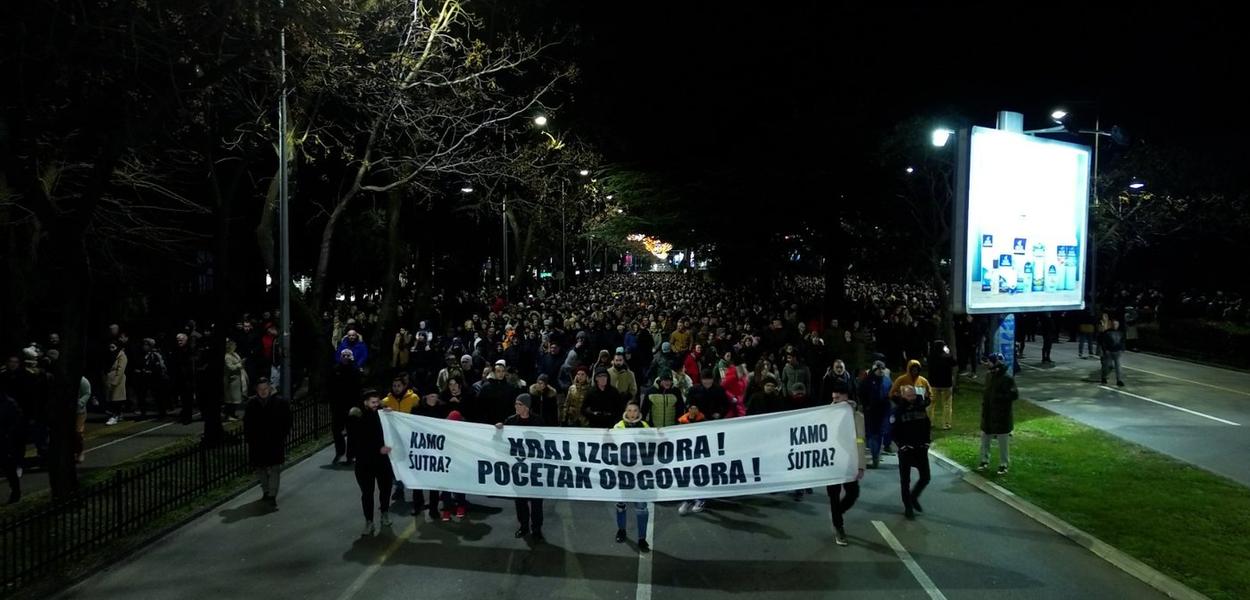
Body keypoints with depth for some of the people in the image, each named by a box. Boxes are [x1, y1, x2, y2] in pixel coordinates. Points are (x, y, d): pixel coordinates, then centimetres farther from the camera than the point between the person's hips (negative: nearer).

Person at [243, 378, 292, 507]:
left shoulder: (279, 402, -3)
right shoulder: (251, 403, 4)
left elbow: (287, 419, 3)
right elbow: (247, 423, 10)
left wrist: (284, 435, -3)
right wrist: (247, 438, 4)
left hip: (275, 442, -3)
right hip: (257, 443, 3)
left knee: (274, 469, -8)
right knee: (260, 469, 11)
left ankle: (272, 495, -9)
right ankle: (266, 491, 28)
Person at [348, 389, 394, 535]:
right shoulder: (356, 419, -12)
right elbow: (358, 443, -18)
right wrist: (378, 449, -24)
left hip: (382, 459, 2)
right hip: (364, 461, -2)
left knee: (386, 488, 11)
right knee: (367, 492, 1)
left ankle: (385, 513, 36)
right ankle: (369, 522, 11)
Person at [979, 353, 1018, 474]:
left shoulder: (1008, 379, -16)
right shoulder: (988, 375, 5)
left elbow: (1014, 395, -20)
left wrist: (999, 397, -23)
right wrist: (983, 404, 7)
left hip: (1002, 416, -6)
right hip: (988, 414, 6)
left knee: (1003, 443, 6)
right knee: (984, 439, 14)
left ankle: (1003, 465, 17)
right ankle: (984, 461, 28)